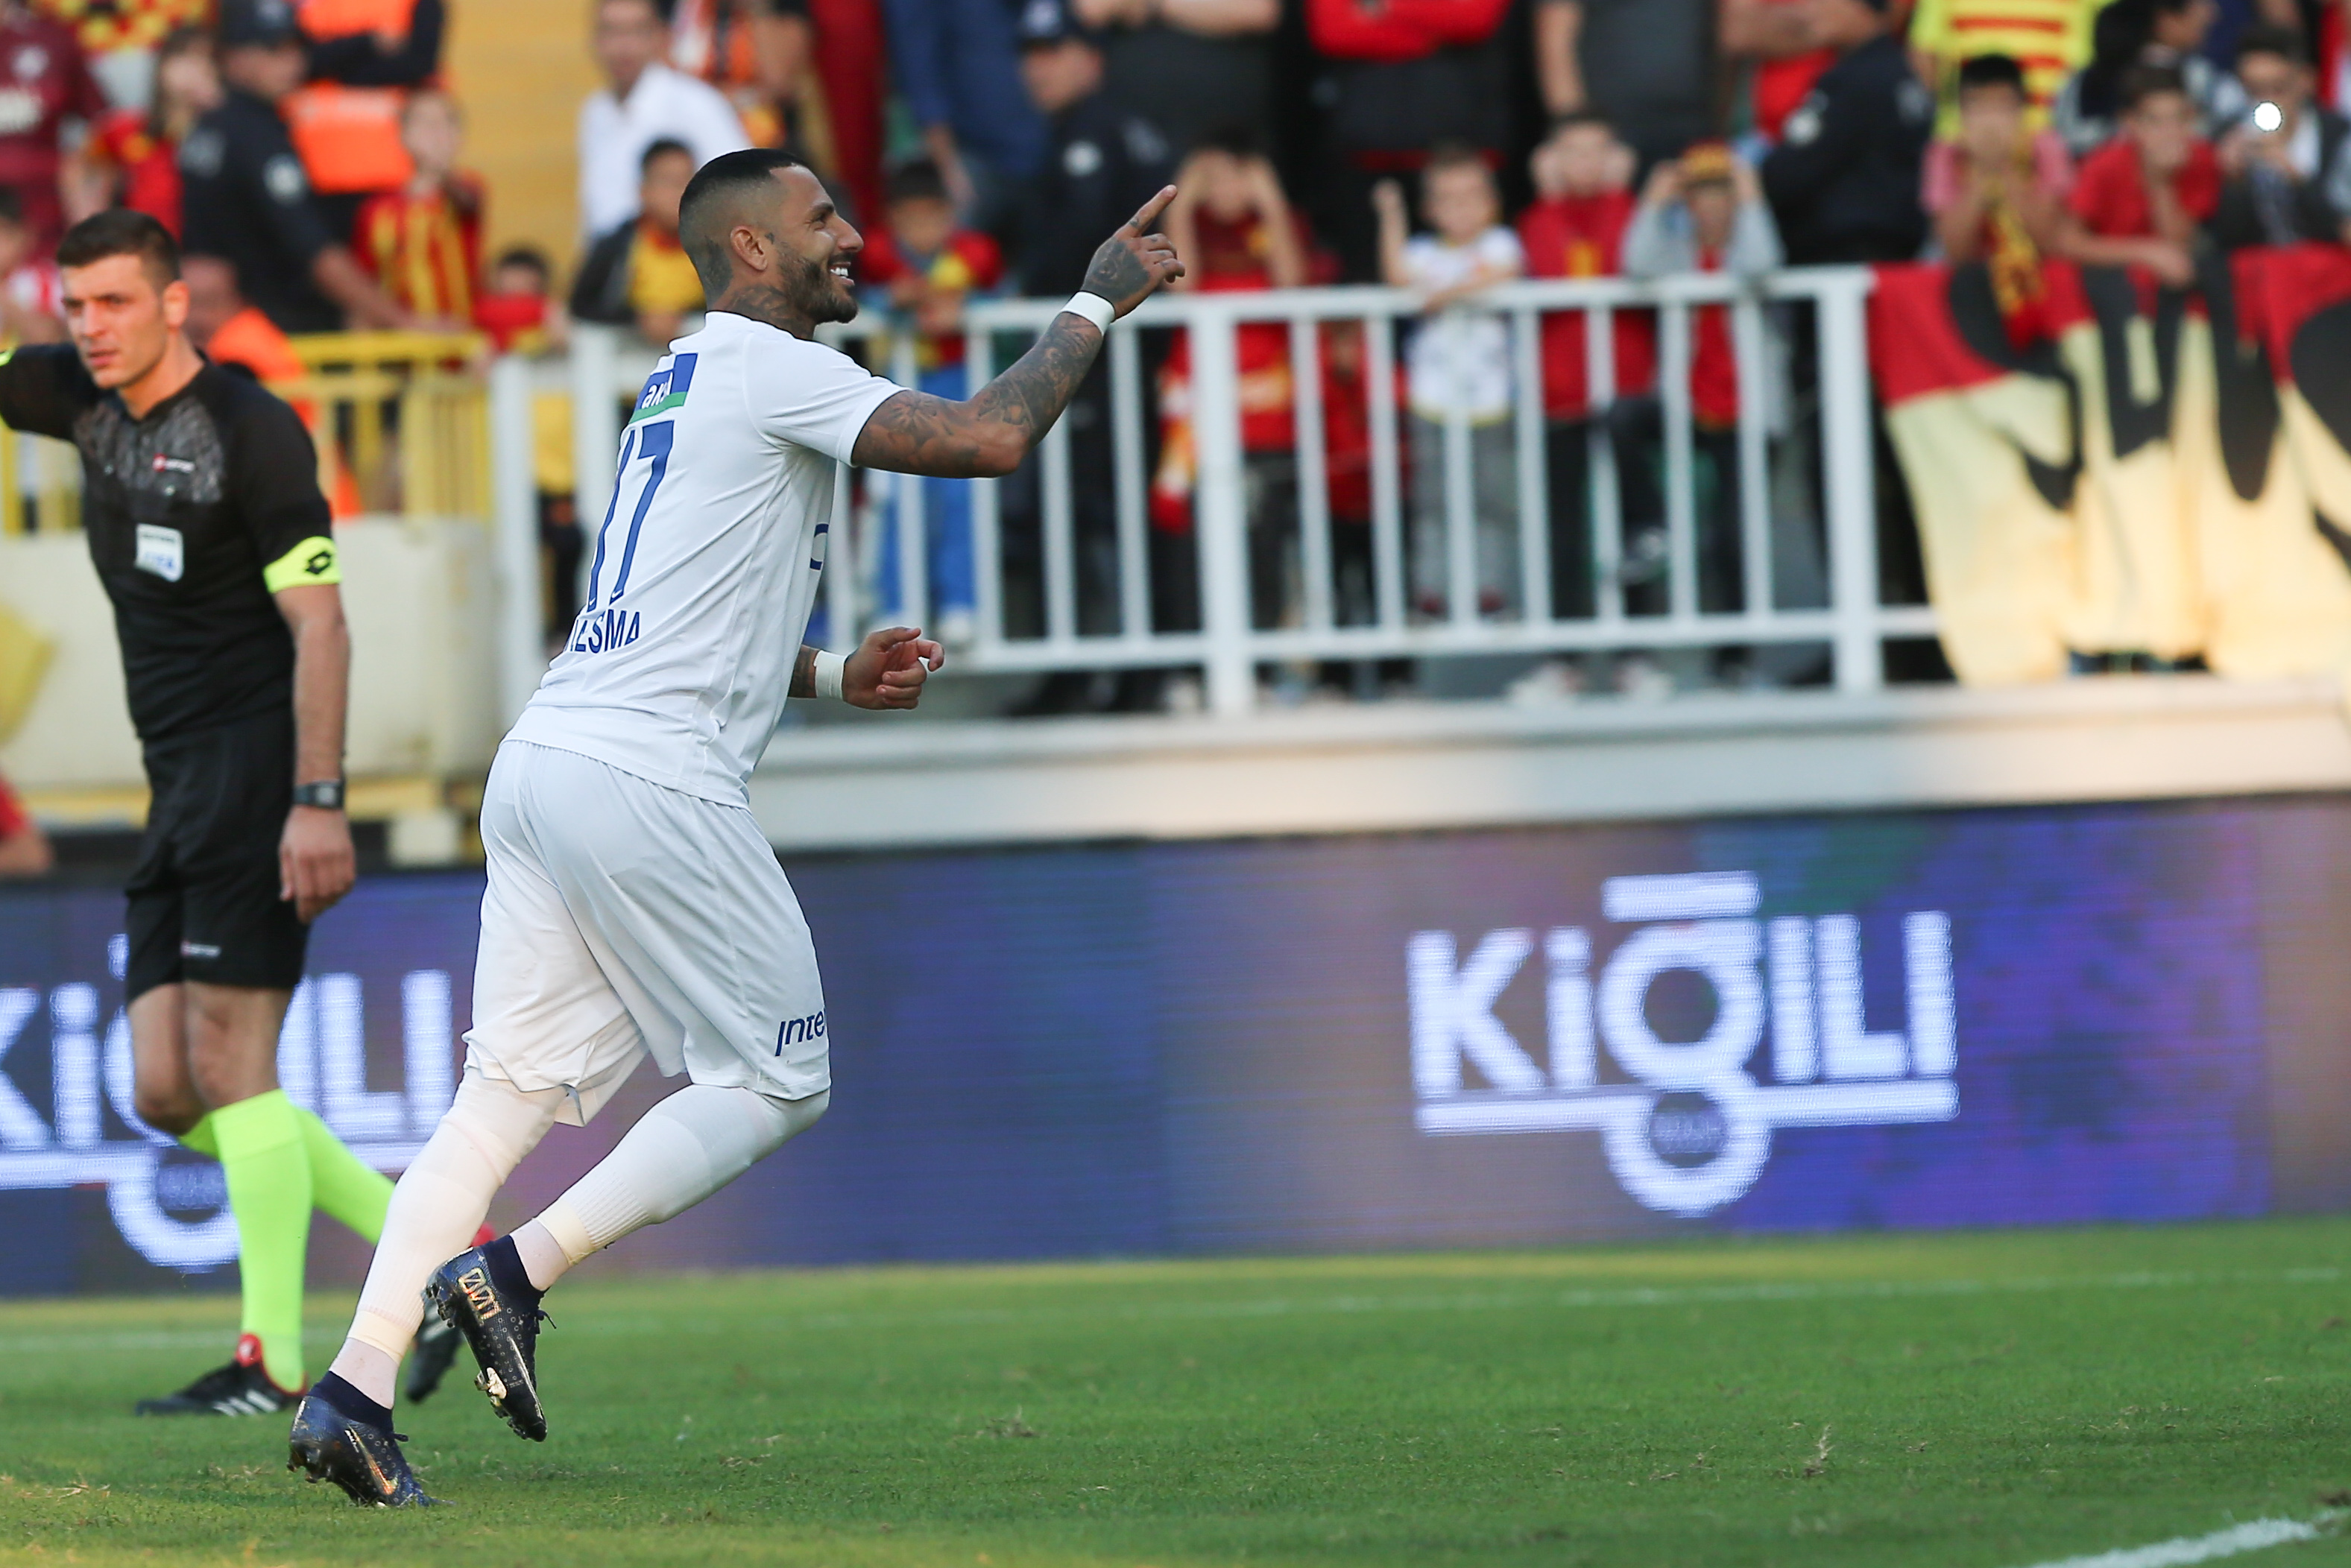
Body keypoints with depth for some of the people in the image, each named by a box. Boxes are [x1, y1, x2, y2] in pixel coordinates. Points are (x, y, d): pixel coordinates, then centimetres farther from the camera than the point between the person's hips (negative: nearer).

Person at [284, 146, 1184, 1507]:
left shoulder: (685, 383, 25)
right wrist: (1099, 301, -3)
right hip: (651, 785, -9)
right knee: (777, 1082, 3)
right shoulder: (773, 372, -4)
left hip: (542, 767, 9)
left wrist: (829, 676, 22)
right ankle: (514, 1271, -9)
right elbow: (990, 438, -16)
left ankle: (357, 1385, -7)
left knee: (510, 1092, 4)